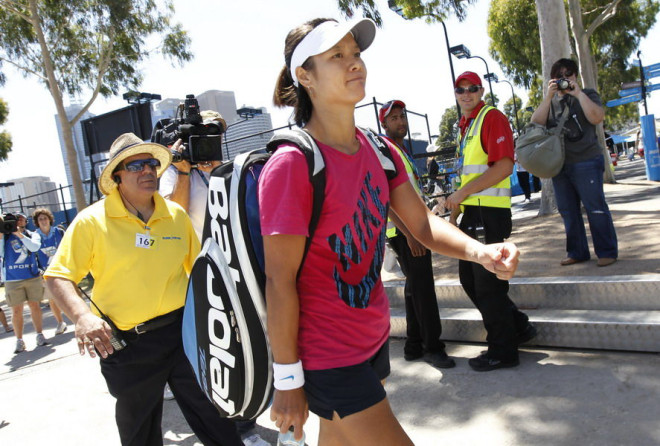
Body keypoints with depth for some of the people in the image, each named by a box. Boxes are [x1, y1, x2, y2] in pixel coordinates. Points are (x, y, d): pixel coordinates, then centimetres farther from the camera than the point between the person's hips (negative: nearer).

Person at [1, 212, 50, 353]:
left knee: (35, 306, 4)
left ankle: (40, 336, 11)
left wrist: (19, 234, -17)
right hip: (12, 279, 0)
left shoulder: (32, 235, 8)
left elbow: (35, 247, -12)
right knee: (16, 311, 1)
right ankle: (19, 341, 7)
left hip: (32, 276, 1)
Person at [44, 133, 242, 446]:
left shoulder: (176, 214, 4)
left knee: (215, 419, 7)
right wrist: (82, 316, -21)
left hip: (182, 331, 2)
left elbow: (197, 268, 12)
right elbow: (58, 276, -5)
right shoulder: (92, 221, -6)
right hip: (125, 344, -1)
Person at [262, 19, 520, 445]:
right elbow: (279, 282, -19)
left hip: (374, 339, 7)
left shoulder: (377, 151, 3)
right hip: (326, 357, -7)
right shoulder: (291, 165, -20)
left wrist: (480, 251, -20)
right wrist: (288, 379, -14)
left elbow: (423, 223, 0)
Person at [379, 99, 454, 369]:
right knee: (422, 288, -7)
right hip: (404, 231, -11)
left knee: (416, 286, 14)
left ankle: (414, 345, 24)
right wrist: (409, 234, -24)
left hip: (412, 228, 11)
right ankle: (432, 347, 3)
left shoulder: (400, 149, 20)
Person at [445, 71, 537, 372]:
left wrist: (461, 193, -19)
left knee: (487, 283, -3)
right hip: (472, 212, 10)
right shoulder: (465, 126, 19)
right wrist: (454, 215, 17)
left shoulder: (492, 117, -7)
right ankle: (518, 326, 30)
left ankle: (503, 351, 13)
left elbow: (504, 166, -19)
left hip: (490, 212, -10)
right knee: (468, 278, 15)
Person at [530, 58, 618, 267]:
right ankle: (577, 252, 18)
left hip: (587, 162, -4)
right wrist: (549, 96, -10)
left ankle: (607, 252, 5)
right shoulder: (550, 100, 14)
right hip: (559, 164, 5)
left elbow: (597, 118, -15)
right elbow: (536, 122, -3)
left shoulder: (587, 95, 4)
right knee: (568, 211, 8)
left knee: (595, 208, -4)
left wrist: (578, 93, -15)